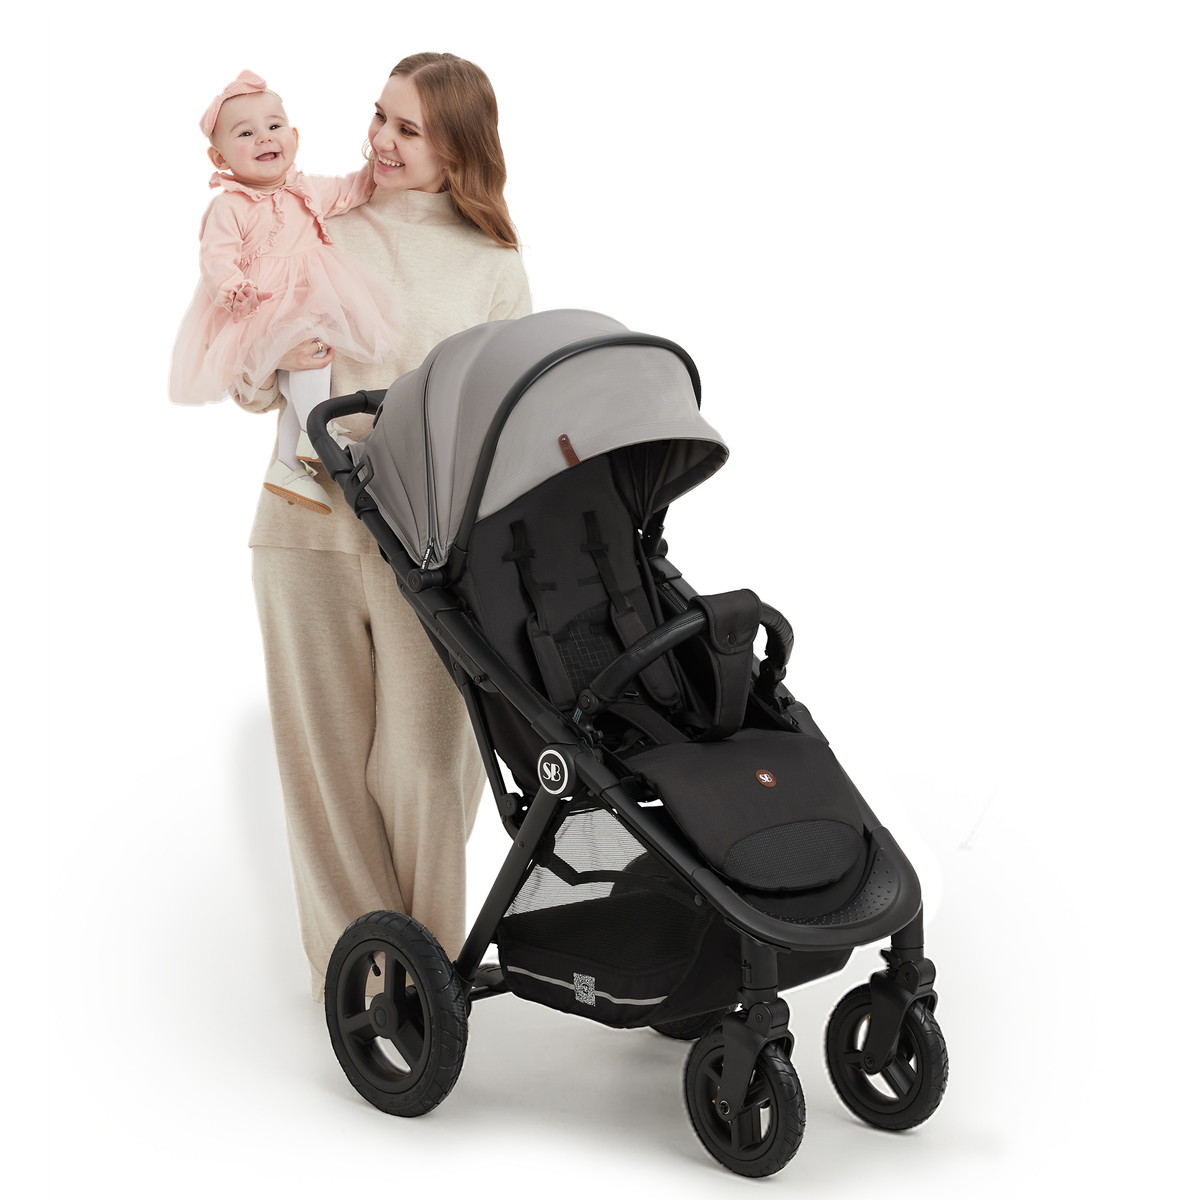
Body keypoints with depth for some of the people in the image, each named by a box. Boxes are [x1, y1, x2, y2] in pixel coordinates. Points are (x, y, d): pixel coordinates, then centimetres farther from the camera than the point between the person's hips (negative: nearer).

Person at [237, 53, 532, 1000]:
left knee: (427, 759, -1)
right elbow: (249, 392, 14)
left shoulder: (492, 263, 7)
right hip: (308, 526, 2)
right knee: (328, 752, 6)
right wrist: (278, 361, -9)